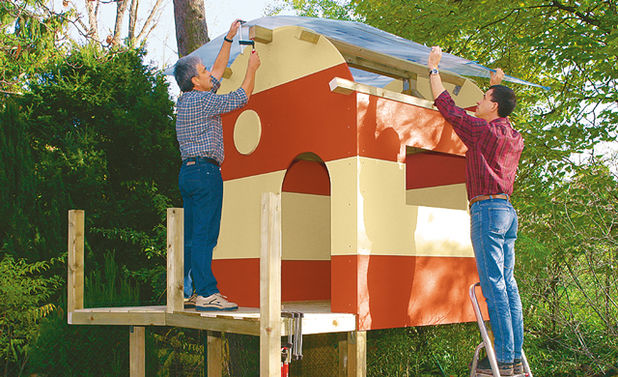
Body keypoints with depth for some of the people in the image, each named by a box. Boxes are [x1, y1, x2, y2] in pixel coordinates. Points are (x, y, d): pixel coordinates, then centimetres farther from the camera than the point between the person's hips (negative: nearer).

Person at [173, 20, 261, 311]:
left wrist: (229, 39, 32)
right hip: (205, 171, -10)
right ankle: (206, 293, -11)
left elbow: (218, 70, 28)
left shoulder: (186, 100, 17)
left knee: (191, 235, 8)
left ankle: (186, 291, 10)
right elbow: (241, 97, -3)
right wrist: (252, 67, 11)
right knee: (204, 234, -11)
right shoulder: (201, 101, -10)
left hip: (188, 172, 10)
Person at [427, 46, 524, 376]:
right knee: (508, 283, 8)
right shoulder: (515, 138, 16)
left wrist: (434, 68, 10)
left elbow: (447, 106, -1)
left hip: (487, 208, -8)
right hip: (508, 211, 9)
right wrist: (497, 84, 49)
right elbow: (502, 115, 40)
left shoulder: (483, 130, -7)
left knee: (494, 285, -8)